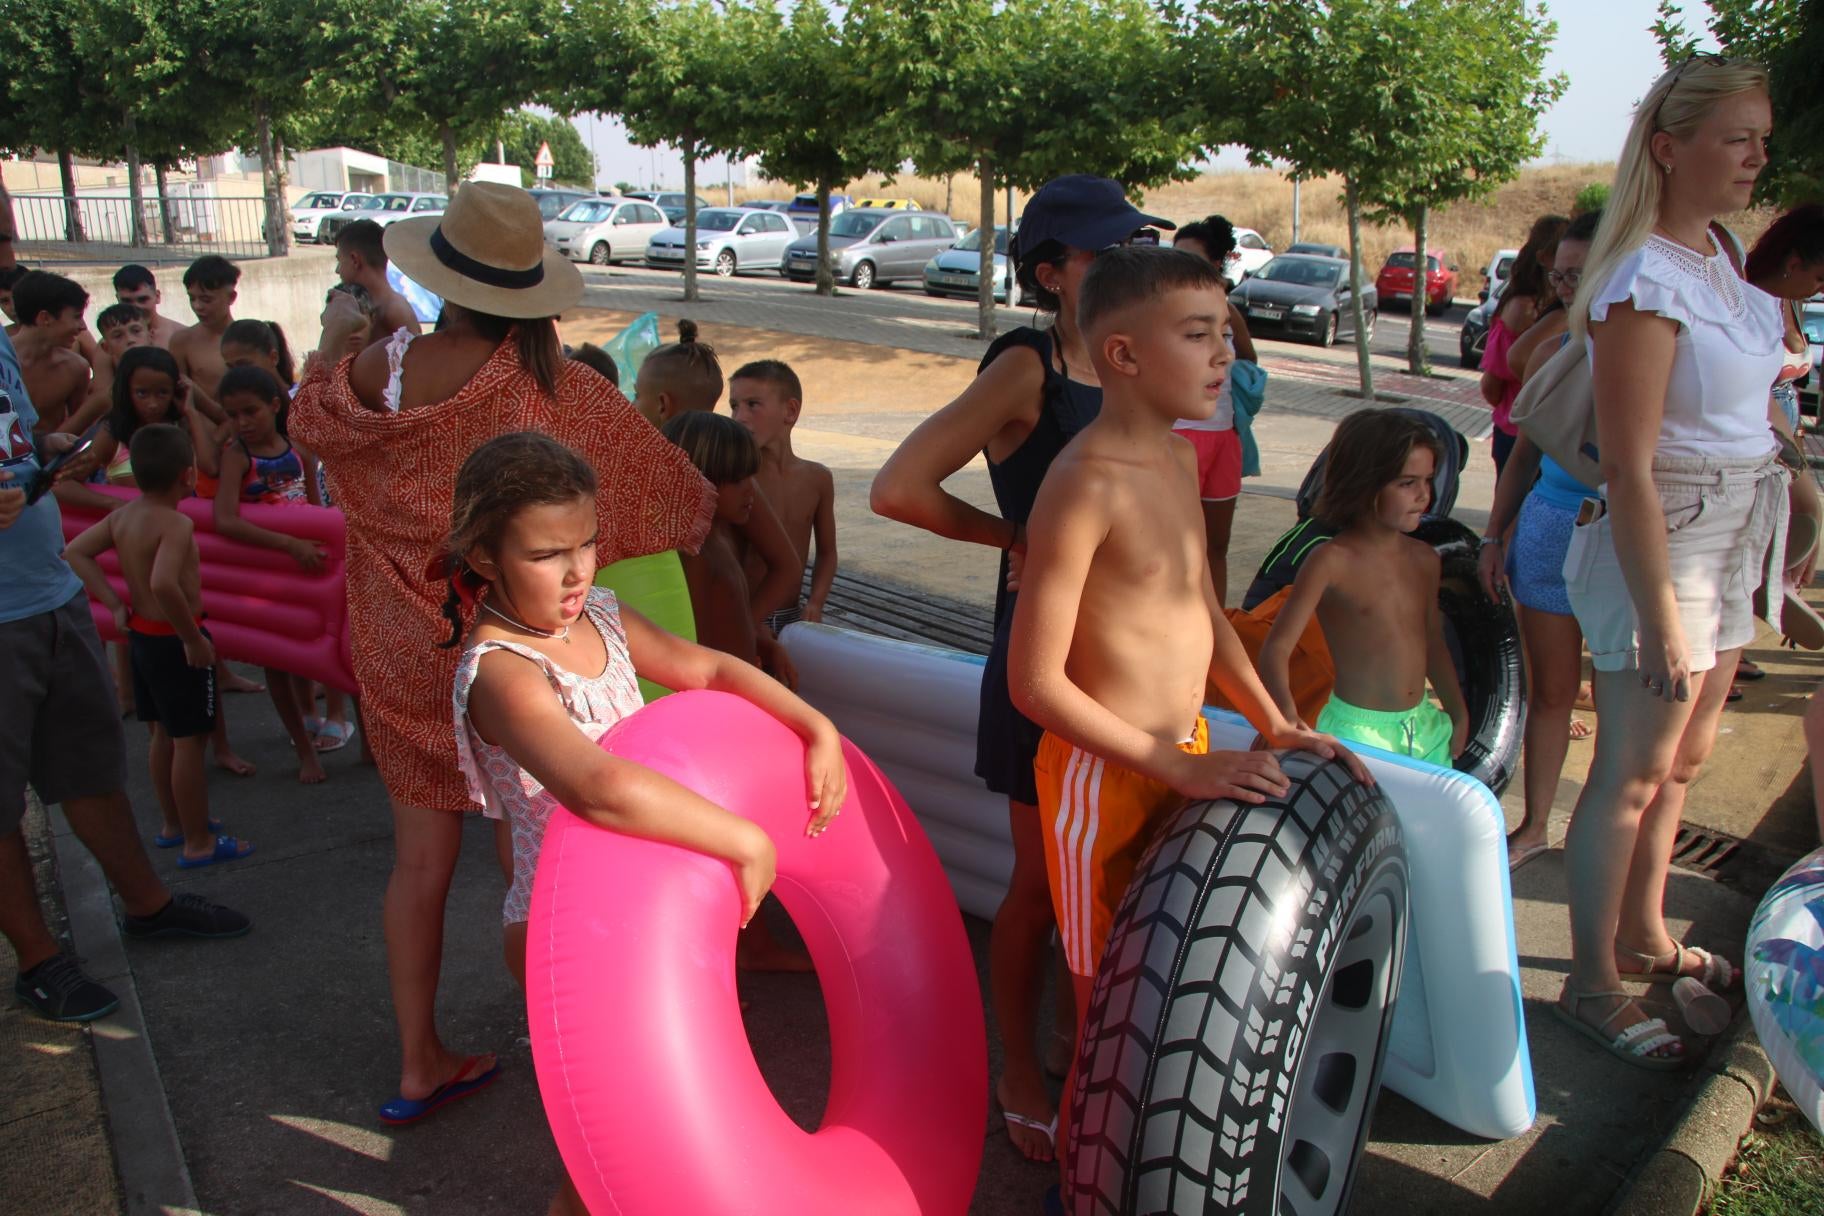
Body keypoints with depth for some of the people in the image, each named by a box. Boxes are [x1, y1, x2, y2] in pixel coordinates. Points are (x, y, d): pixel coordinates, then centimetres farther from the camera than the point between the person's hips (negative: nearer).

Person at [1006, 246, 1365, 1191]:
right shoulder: (1086, 483, -21)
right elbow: (1035, 683, -23)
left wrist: (1273, 725, 10)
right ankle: (1088, 1173, 30)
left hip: (1187, 758, 8)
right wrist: (1179, 767, -21)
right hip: (1107, 774, -8)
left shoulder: (1177, 457, 7)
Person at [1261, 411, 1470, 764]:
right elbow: (1276, 649, -20)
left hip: (1425, 725, 6)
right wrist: (1287, 722, -34)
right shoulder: (1333, 561, -14)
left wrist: (1459, 716, 21)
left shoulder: (1424, 559, 6)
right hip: (1357, 731, -6)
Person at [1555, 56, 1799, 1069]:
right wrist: (1659, 621, -24)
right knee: (1633, 772, 0)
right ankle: (1591, 986, 14)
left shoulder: (1715, 253, 8)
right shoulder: (1646, 282, -20)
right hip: (1659, 543, -9)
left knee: (1681, 761, 18)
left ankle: (1644, 938, 35)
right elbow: (1630, 471, -24)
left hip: (1731, 541, 9)